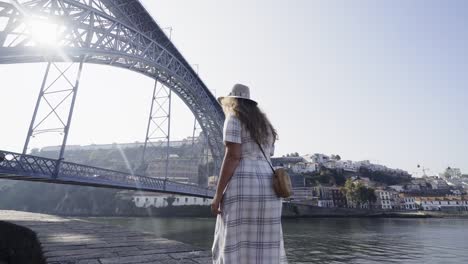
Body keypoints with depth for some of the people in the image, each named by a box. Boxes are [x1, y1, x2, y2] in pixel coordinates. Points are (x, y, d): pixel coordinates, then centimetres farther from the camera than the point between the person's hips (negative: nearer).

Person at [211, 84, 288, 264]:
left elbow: (232, 156, -12)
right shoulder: (264, 125, 23)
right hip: (266, 189, 8)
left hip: (242, 189, -7)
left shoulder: (234, 118, 1)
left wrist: (218, 195, -11)